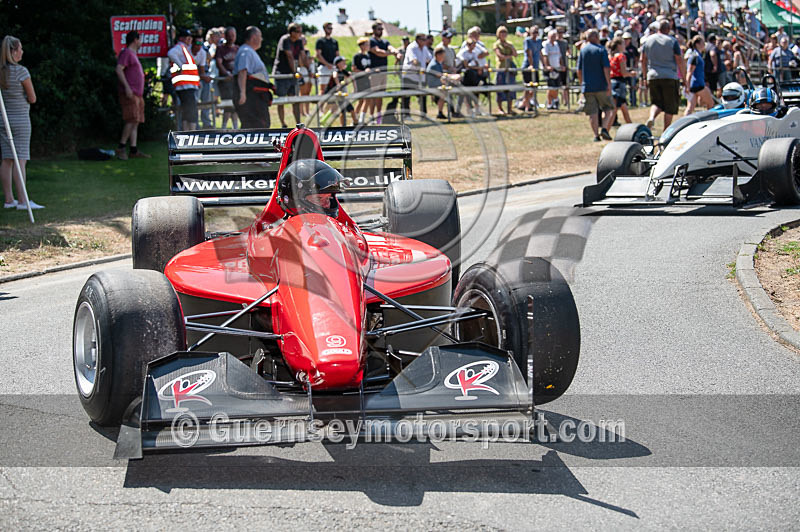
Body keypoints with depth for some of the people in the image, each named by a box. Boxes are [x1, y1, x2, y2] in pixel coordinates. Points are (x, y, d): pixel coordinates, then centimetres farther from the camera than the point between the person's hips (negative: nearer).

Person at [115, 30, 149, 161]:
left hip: (137, 94, 10)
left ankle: (134, 150, 3)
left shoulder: (133, 54, 24)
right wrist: (127, 87, -24)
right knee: (132, 120, -17)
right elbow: (119, 69, -17)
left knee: (135, 122, 5)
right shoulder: (126, 53, -6)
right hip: (130, 93, -10)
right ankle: (121, 148, -15)